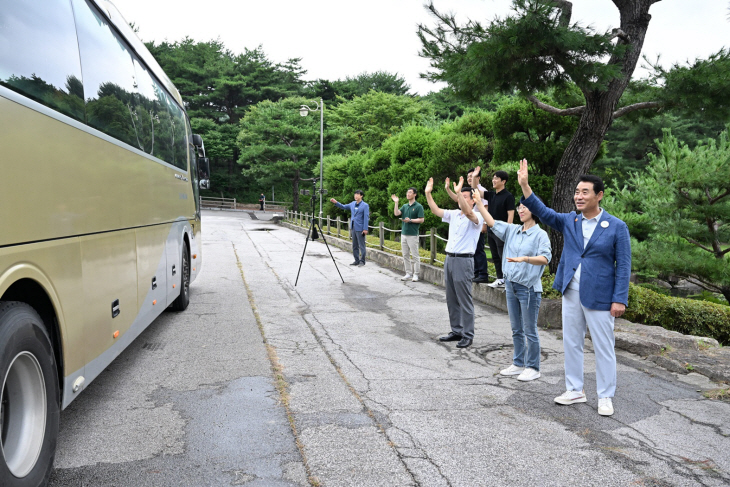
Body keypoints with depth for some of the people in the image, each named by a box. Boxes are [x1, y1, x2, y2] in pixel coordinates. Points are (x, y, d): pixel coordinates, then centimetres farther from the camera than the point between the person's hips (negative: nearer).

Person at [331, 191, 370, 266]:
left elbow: (366, 218, -11)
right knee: (355, 246, 10)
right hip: (353, 228, 7)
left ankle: (362, 261, 6)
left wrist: (365, 229, -16)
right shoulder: (352, 204, 10)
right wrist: (336, 202, 6)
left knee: (361, 245, -2)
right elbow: (343, 207, 21)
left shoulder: (365, 205, -8)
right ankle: (357, 260, 18)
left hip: (360, 228, -7)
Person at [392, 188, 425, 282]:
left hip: (413, 234, -7)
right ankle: (408, 274, 17)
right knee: (405, 255, 9)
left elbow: (421, 220, -8)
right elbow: (396, 213, 1)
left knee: (415, 255, -2)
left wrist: (410, 220, -15)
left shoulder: (418, 206, -4)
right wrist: (396, 202, -4)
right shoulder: (405, 206, 15)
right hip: (404, 233, 7)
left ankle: (415, 274, 5)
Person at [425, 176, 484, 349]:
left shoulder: (477, 217, -7)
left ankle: (468, 335, 6)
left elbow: (468, 213, -28)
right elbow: (435, 210, 8)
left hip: (464, 261, -7)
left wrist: (458, 192, -37)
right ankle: (456, 331, 23)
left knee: (465, 300, -3)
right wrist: (428, 193, -3)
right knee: (451, 300, 12)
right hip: (449, 258, 7)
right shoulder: (454, 214, 13)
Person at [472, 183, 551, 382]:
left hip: (529, 288, -7)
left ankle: (533, 368, 16)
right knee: (516, 330, 16)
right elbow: (492, 223, 8)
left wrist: (524, 258, -41)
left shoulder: (540, 234, -11)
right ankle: (518, 364, 28)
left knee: (530, 331, 3)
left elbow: (545, 258, -24)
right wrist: (479, 202, 5)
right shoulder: (512, 230, 7)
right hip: (511, 285, 7)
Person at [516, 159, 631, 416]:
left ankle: (605, 397, 20)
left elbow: (623, 266, -7)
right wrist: (524, 185, -18)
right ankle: (575, 390, 28)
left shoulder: (616, 227, -7)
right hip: (571, 292, 5)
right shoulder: (569, 221, 5)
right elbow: (542, 212, -6)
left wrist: (620, 299, -13)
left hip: (599, 296, -4)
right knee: (571, 343, 13)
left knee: (604, 348, 5)